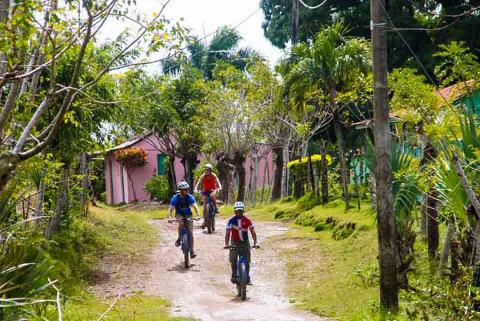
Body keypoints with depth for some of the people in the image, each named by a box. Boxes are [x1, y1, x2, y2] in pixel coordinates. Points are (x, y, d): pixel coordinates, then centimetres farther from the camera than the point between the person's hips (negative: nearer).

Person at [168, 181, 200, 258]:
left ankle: (192, 251, -4)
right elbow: (170, 209, -21)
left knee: (191, 232, -10)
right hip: (179, 214, -1)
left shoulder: (190, 197, -18)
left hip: (188, 214, 1)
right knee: (181, 223, -35)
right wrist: (170, 217, -38)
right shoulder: (175, 198, -20)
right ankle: (179, 239, -13)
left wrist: (198, 215, -39)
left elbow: (195, 206, -22)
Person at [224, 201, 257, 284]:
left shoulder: (247, 220, -10)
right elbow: (227, 233, -14)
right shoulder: (231, 220, -11)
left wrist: (255, 243, -23)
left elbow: (253, 231, -10)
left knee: (246, 261, -2)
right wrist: (226, 244, -27)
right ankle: (234, 275, 3)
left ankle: (247, 277, 13)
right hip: (235, 242, -1)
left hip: (245, 242, 1)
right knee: (233, 259, -16)